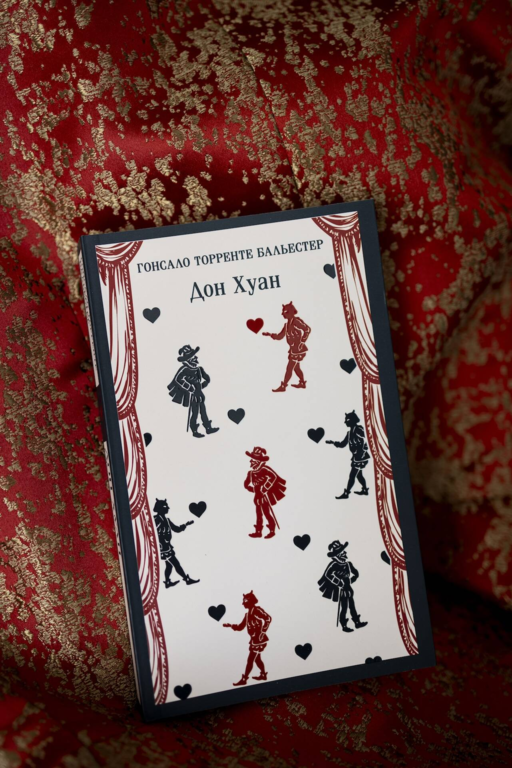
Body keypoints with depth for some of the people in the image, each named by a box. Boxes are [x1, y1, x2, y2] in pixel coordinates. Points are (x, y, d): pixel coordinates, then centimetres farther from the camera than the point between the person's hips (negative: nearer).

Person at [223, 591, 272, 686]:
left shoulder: (257, 610, -13)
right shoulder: (248, 614, 13)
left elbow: (268, 618, -25)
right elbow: (240, 627, 15)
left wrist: (262, 632, -25)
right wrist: (230, 625, 1)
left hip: (259, 639, -9)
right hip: (254, 640, 9)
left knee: (250, 659, -6)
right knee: (257, 658, 21)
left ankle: (244, 679, -1)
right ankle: (263, 675, 37)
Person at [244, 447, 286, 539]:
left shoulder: (264, 469, -16)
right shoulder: (251, 472, 7)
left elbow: (274, 476, -30)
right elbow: (246, 484, 18)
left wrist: (266, 487, -28)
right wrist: (252, 488, 0)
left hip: (266, 495, -7)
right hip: (258, 495, 7)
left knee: (266, 512, -4)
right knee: (259, 513, 11)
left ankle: (272, 530, 8)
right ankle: (258, 531, 18)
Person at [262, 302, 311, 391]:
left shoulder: (296, 321, -15)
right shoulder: (287, 324, 10)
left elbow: (307, 329, -25)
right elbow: (279, 336, 14)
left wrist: (302, 342, -24)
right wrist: (269, 334, 0)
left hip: (298, 350, -9)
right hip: (293, 349, 9)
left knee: (289, 368, -5)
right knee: (296, 367, 21)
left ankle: (283, 386, 0)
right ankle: (302, 383, 36)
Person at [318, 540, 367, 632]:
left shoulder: (348, 564, 5)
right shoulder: (334, 564, -16)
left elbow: (356, 573, 17)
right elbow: (327, 574, -26)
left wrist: (351, 580, 2)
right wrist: (338, 582, -24)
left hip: (348, 588, 7)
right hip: (340, 589, -6)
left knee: (352, 605, 13)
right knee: (344, 607, -5)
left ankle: (357, 622, 22)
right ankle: (344, 626, 4)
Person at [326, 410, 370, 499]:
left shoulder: (359, 430, -16)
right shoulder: (350, 432, 11)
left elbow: (362, 444, -23)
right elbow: (342, 444, 15)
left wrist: (357, 456, -26)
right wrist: (333, 442, 2)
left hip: (361, 457, -9)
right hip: (357, 456, 9)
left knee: (352, 475, -7)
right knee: (358, 474, 19)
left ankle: (346, 493, -4)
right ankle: (365, 490, 33)